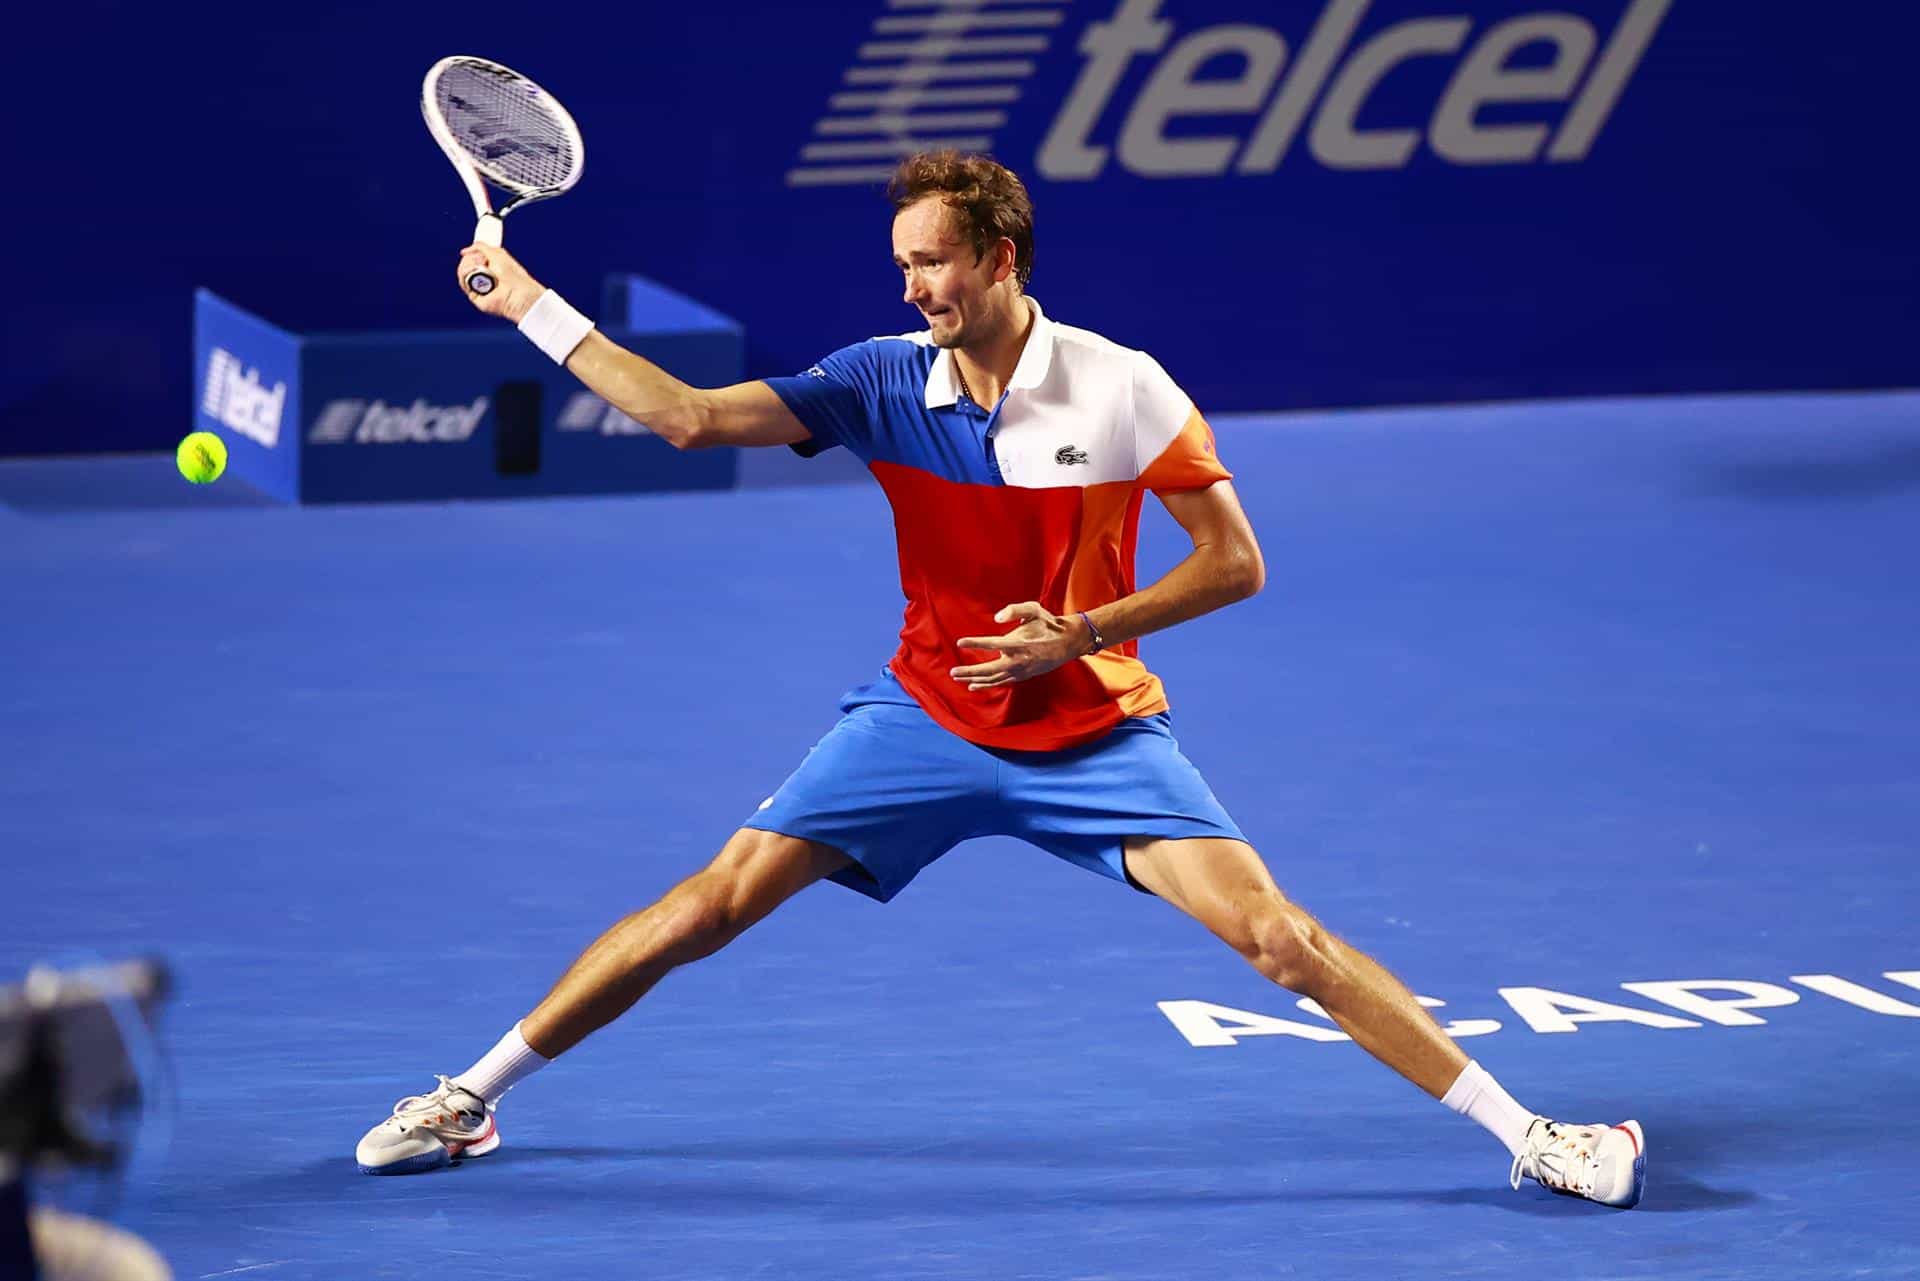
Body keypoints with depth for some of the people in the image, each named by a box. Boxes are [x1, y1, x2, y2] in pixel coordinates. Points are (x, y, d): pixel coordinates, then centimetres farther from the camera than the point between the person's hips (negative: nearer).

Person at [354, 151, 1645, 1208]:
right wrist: (531, 304, -15)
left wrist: (1083, 631, -20)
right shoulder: (886, 383, -7)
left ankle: (1526, 1132, -9)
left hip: (1095, 732, -2)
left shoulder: (1119, 390, -14)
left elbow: (1235, 561, -9)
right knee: (714, 902, -5)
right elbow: (686, 416, -10)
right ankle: (472, 1098, 9)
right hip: (924, 719, 2)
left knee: (1278, 935, -16)